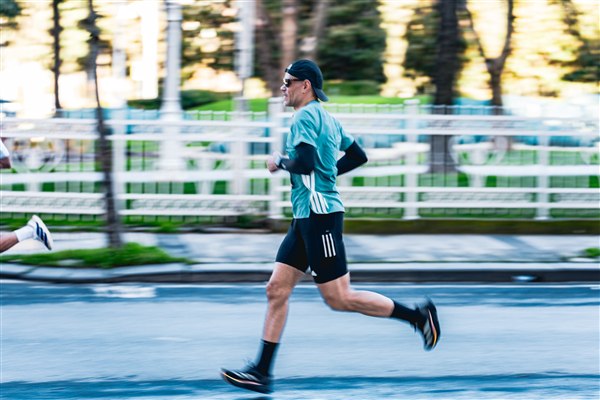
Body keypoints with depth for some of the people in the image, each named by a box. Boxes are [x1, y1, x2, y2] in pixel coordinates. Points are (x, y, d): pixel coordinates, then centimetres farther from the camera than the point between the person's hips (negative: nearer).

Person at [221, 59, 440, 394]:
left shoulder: (306, 117, -12)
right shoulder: (327, 118, 17)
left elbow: (306, 162, -26)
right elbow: (358, 156, 25)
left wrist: (279, 162, -8)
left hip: (320, 215, -10)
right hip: (307, 218, 10)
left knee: (339, 298, -6)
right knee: (277, 290, 6)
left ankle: (417, 315, 2)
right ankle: (262, 373, 5)